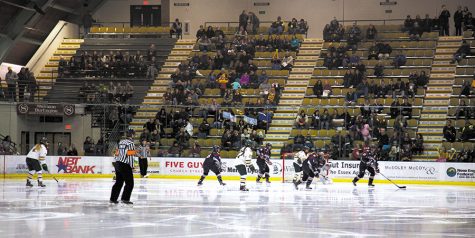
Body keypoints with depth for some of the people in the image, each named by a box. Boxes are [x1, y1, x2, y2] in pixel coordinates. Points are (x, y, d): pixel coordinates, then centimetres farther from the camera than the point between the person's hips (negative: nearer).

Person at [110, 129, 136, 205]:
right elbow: (130, 155, -16)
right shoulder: (130, 143, -11)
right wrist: (132, 166, -11)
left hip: (117, 164, 9)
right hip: (125, 165, -9)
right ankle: (125, 198, -9)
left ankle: (113, 199, 17)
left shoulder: (121, 142, 15)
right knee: (129, 183, -3)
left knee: (119, 182, 16)